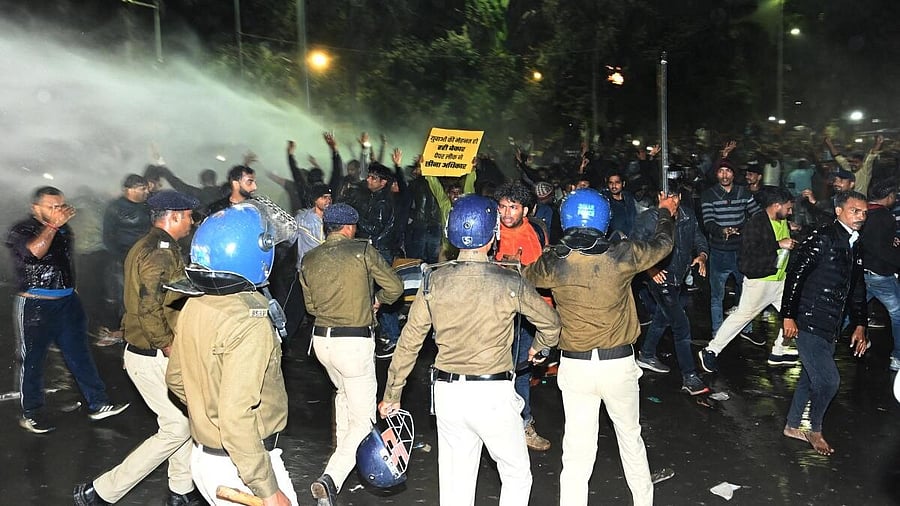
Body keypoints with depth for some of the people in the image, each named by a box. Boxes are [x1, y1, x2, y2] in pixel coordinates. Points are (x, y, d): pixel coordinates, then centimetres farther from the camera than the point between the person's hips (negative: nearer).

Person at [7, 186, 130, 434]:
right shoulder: (21, 230, -9)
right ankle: (31, 413, 21)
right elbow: (36, 250, -31)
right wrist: (53, 225, -26)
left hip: (67, 302, 6)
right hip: (34, 306, -5)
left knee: (79, 353, 8)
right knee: (32, 359, 7)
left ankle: (98, 404, 12)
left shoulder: (64, 228, 9)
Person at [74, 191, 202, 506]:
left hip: (149, 350, 10)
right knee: (177, 428, -3)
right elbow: (149, 309, -28)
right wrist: (169, 347, -18)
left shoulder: (148, 246, 12)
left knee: (184, 420, 16)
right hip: (153, 357, -10)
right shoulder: (160, 251, -21)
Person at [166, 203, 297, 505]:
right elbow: (236, 420, -29)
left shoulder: (193, 307, -1)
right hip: (240, 466, -8)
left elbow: (175, 379, 11)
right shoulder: (249, 324, -26)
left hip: (203, 455, 8)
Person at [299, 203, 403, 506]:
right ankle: (331, 478, -13)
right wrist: (377, 299, 17)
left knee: (343, 392, 33)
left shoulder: (308, 260, 3)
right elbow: (395, 288, -3)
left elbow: (311, 305, 12)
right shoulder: (363, 251, -8)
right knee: (363, 420, 2)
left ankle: (342, 450, 43)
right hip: (355, 342, -6)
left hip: (321, 339, 6)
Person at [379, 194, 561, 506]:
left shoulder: (434, 281, -4)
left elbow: (409, 342, 1)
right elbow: (551, 324, 6)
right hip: (492, 395, -3)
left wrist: (392, 395, 12)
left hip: (447, 392, 3)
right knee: (517, 476, 17)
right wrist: (538, 347, 28)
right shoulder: (510, 283, -10)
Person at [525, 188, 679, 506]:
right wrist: (666, 212, 28)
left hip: (575, 366, 0)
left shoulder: (553, 263, -10)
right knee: (631, 438, 22)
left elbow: (528, 275, 13)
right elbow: (663, 244, 7)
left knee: (577, 452, 7)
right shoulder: (622, 256, -12)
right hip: (619, 364, 1)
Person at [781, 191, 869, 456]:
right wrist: (788, 316, -19)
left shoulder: (855, 246, 12)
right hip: (810, 323, -8)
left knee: (811, 378, 17)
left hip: (831, 327, 8)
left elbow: (857, 289, 20)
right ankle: (814, 430, 17)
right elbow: (795, 275, -17)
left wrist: (859, 324, 16)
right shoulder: (822, 238, -13)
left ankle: (792, 426, 32)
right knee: (829, 380, -7)